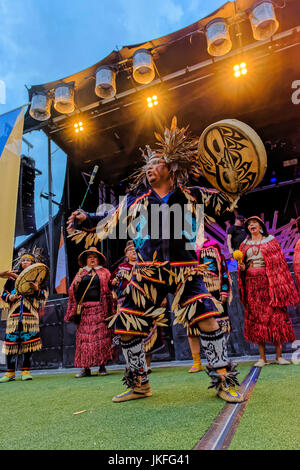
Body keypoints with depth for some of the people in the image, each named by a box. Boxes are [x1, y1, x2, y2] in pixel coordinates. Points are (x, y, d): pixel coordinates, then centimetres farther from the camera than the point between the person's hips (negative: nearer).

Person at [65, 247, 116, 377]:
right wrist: (76, 283, -9)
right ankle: (86, 368, 9)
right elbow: (73, 292, 12)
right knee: (84, 337, 1)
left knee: (101, 336, -3)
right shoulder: (81, 273, 17)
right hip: (84, 309, 2)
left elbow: (109, 289, 2)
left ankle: (102, 366, 7)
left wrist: (108, 309, -10)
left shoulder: (104, 272, 11)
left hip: (100, 309, -2)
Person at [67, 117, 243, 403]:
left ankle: (223, 380, 5)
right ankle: (139, 384, 26)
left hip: (185, 272, -2)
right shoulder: (135, 201, 10)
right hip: (148, 275, 2)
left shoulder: (191, 197, 7)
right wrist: (85, 220, 1)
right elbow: (109, 222, 15)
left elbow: (226, 202, 16)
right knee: (126, 327, 3)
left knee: (207, 318, -19)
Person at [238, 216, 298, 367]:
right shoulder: (244, 245, 14)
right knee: (256, 317, 0)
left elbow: (280, 263, 1)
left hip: (269, 282, -2)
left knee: (275, 315, -4)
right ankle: (262, 357, 7)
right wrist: (242, 268, -7)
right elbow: (242, 265, 17)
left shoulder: (270, 241, 7)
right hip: (252, 285, 2)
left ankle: (279, 355, 6)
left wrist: (279, 286, -8)